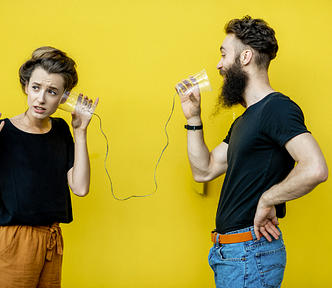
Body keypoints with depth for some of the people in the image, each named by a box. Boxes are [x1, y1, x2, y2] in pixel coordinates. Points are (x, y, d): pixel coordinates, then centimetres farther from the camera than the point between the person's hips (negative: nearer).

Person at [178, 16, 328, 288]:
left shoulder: (277, 108, -14)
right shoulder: (244, 120, 18)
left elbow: (315, 169, -29)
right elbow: (204, 170, 18)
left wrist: (266, 201, -18)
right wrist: (193, 118, 11)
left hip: (252, 253, -9)